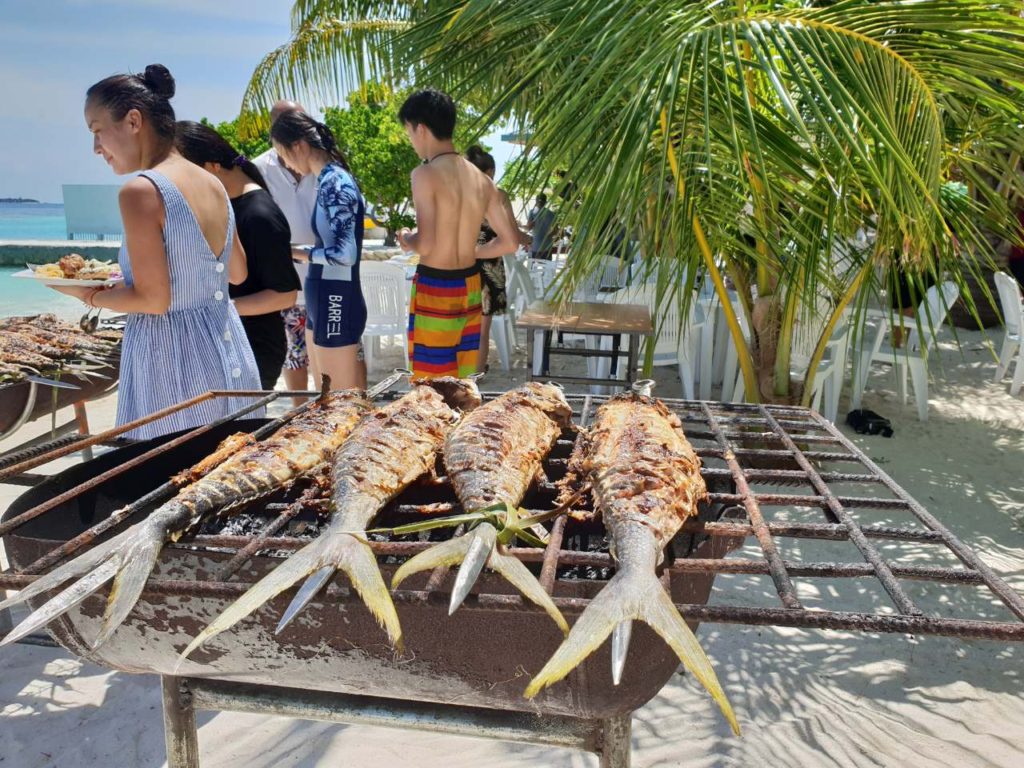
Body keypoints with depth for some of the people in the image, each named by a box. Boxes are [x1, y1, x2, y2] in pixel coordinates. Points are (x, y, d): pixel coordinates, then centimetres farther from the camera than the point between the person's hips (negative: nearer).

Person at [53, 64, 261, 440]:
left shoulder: (141, 190, -15)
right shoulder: (213, 184, 7)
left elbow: (154, 300, -16)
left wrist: (89, 295, 0)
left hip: (174, 365, -8)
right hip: (231, 354, 8)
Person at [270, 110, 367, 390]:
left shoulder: (335, 183, -17)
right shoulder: (327, 180, 10)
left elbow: (345, 253, -23)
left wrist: (294, 252, -12)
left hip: (336, 305, -9)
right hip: (322, 303, 9)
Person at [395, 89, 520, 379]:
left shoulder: (426, 174, -15)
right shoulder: (481, 179, 4)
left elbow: (426, 244, -24)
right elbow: (509, 242, 4)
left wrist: (407, 240, -2)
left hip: (435, 289, -7)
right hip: (470, 286, 7)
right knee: (461, 383, 18)